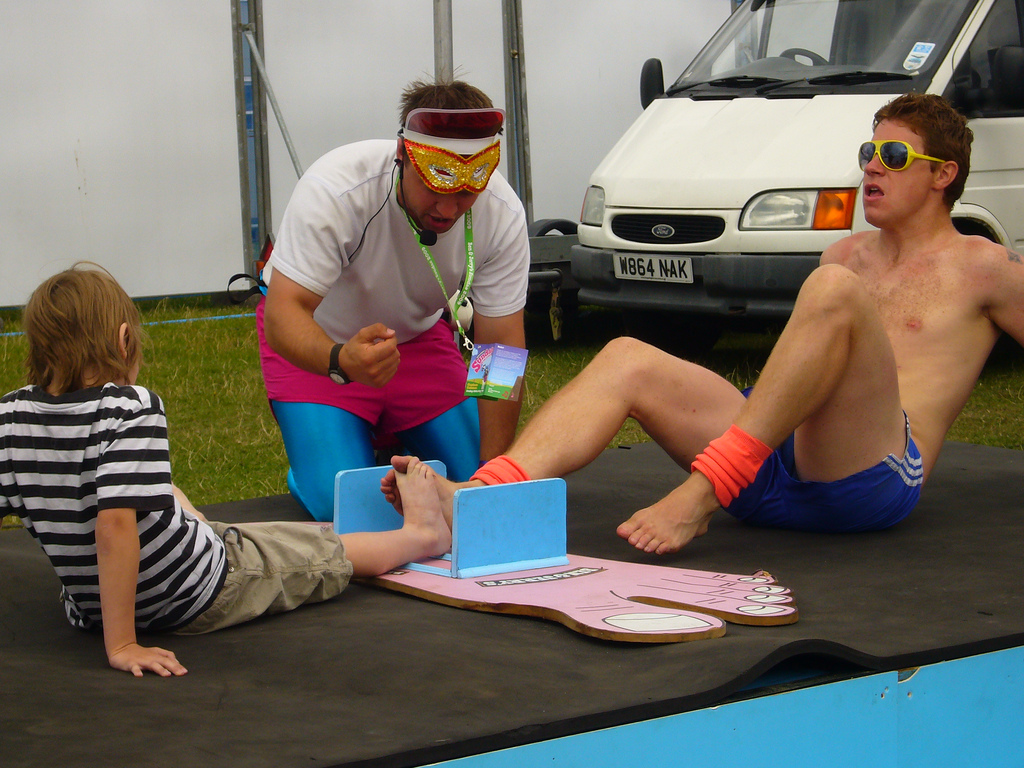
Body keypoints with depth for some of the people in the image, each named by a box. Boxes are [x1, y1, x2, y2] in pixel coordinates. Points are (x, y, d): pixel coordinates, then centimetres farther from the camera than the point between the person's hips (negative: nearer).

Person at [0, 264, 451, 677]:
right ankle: (418, 535, 43)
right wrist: (121, 645, -34)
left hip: (87, 609, 6)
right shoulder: (130, 409, -26)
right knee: (330, 551, 19)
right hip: (197, 601, -6)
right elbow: (115, 523, -35)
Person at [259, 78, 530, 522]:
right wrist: (342, 362, -59)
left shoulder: (503, 214, -25)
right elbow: (282, 316, -37)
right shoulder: (332, 191, -36)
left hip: (419, 334, 4)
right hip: (316, 339, -4)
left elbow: (501, 348, -19)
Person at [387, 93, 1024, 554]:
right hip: (776, 472, 7)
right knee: (626, 361, -8)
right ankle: (476, 499, -32)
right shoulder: (849, 255, 30)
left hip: (873, 476, -6)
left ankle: (699, 496, -36)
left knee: (834, 290, -29)